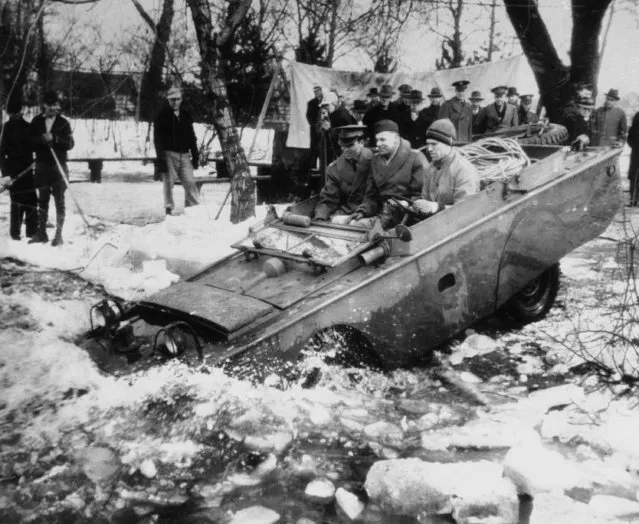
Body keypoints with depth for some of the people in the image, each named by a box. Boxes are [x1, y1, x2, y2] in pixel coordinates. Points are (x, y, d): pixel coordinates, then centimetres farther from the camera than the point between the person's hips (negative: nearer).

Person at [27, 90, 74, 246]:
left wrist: (53, 138, -20)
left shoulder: (63, 122, 1)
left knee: (59, 201, -1)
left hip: (59, 166, -3)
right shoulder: (36, 121, 7)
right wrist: (41, 140, -16)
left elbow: (70, 144, -7)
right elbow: (30, 141, 3)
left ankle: (59, 235, 4)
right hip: (41, 165, 3)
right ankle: (41, 232, 18)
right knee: (42, 200, 10)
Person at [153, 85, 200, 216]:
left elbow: (191, 137, 18)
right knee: (169, 183, -1)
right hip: (169, 154, -3)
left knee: (190, 182, -4)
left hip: (184, 155, 3)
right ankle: (169, 209, 7)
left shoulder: (186, 115, 14)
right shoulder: (163, 116, 1)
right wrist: (160, 157, -12)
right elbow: (157, 138, -4)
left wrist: (195, 155, 13)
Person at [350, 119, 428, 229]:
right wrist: (362, 212, -2)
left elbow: (421, 196, -7)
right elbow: (371, 195, 17)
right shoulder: (376, 160, 17)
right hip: (383, 213, 5)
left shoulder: (415, 158, -1)